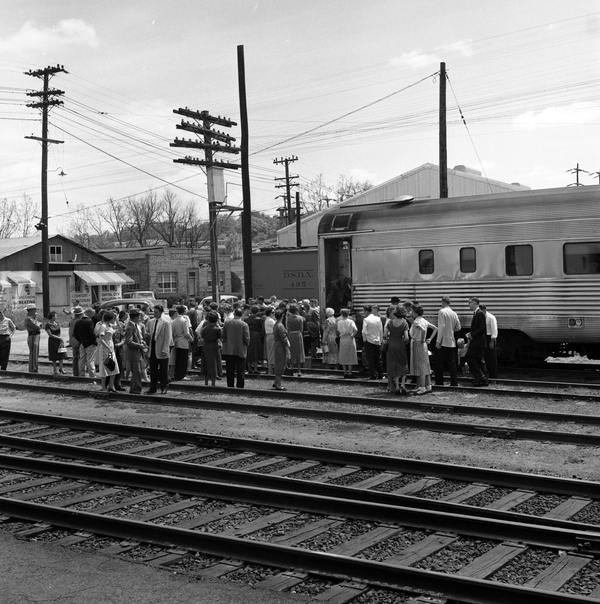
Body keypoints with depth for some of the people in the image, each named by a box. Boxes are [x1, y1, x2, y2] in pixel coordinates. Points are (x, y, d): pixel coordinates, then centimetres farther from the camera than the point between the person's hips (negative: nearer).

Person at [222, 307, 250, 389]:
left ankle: (230, 387, 13)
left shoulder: (227, 323, -1)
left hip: (229, 350, 3)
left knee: (230, 371, 10)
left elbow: (223, 336, 3)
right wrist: (247, 343, 8)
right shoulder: (244, 325, -11)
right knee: (240, 372, 6)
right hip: (240, 351, -3)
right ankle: (239, 387, 6)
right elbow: (247, 339, -12)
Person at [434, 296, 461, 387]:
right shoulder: (454, 313, 9)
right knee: (452, 362, 8)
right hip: (452, 342, 6)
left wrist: (438, 341, -15)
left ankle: (439, 382, 4)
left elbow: (441, 327, -16)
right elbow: (458, 328, 11)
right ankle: (454, 382, 6)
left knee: (439, 363, 2)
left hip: (444, 342, -6)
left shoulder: (441, 312, -10)